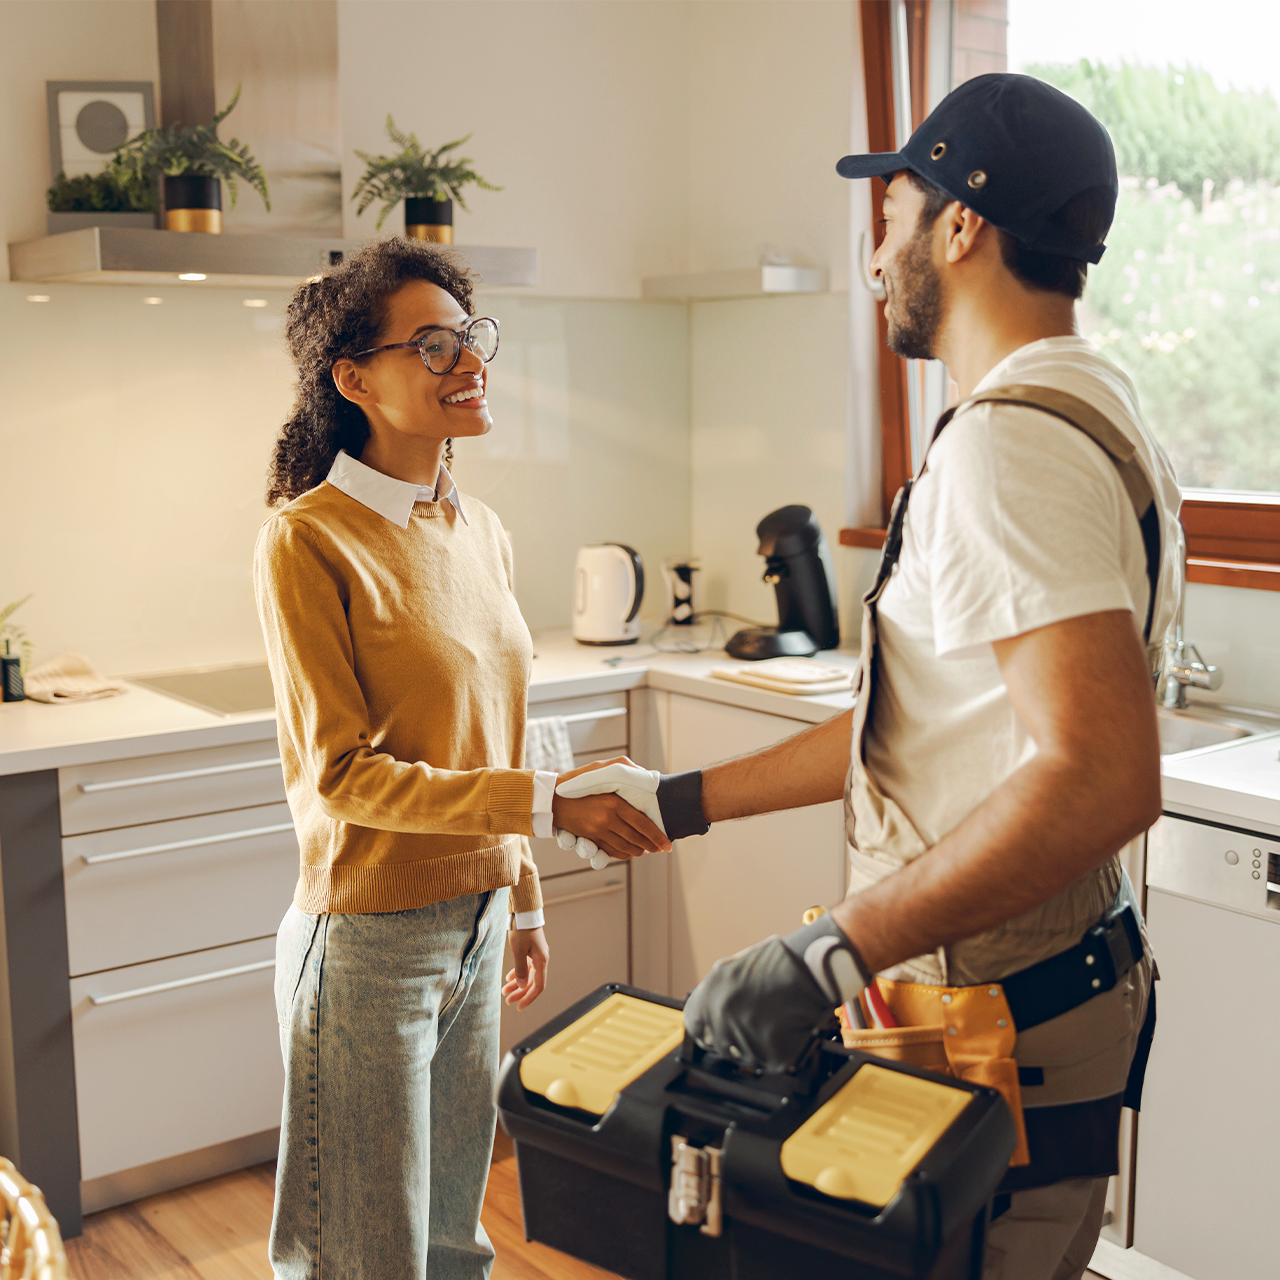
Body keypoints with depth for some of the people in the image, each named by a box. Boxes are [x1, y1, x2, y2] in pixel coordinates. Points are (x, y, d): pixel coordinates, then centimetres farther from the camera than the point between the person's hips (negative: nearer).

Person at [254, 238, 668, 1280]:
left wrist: (526, 900, 17)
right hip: (370, 942, -6)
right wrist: (546, 803, -24)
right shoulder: (310, 540, -16)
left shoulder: (482, 533, 6)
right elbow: (339, 773, -18)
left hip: (476, 924, 7)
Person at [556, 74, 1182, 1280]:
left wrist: (834, 954, -31)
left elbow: (1100, 777, -33)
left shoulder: (1011, 443, -22)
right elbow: (914, 724, 15)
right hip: (1067, 990, 10)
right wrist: (684, 800, 16)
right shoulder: (1087, 417, 13)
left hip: (994, 1038, -10)